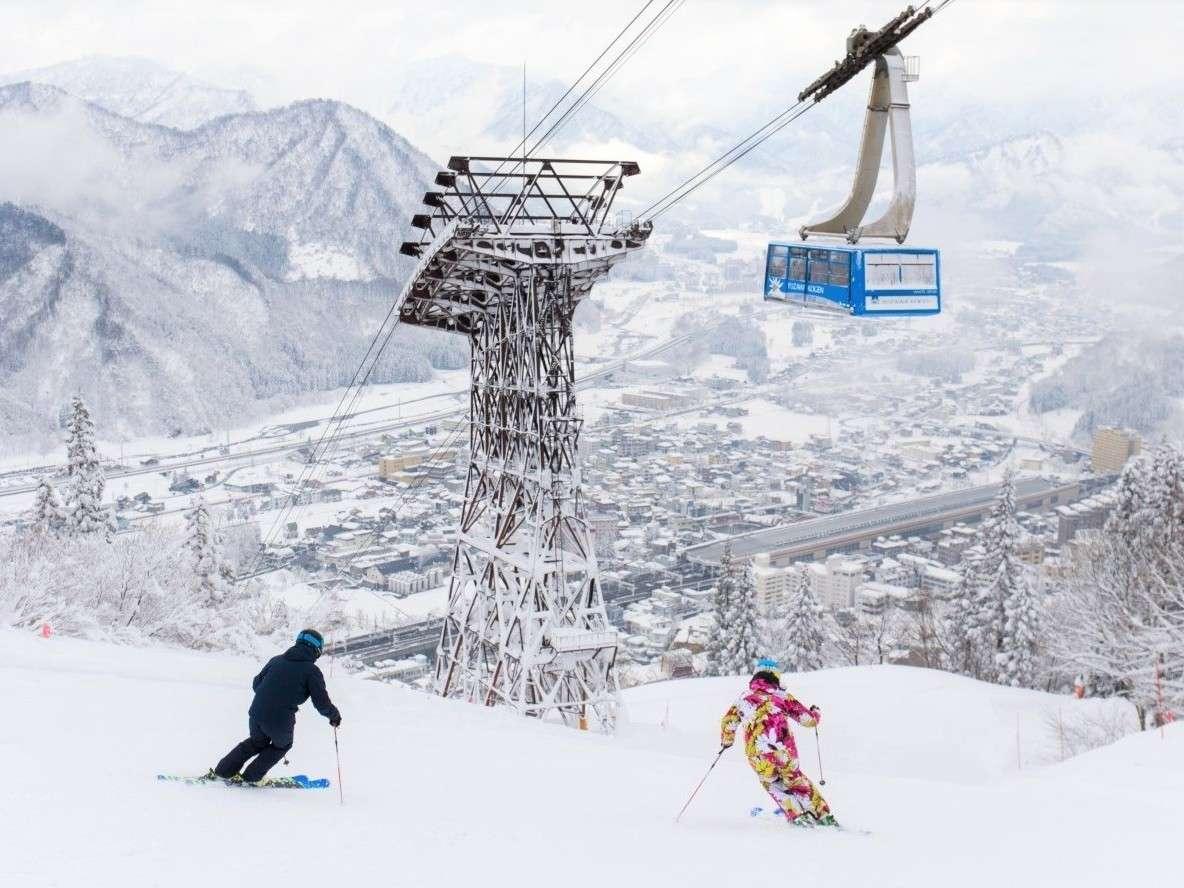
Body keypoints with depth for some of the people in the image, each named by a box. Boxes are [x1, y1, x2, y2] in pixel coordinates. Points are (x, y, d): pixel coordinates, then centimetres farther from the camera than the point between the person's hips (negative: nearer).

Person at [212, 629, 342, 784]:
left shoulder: (276, 660, 12)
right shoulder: (312, 671, -3)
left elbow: (256, 684, 20)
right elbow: (322, 703, -5)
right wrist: (334, 715, 14)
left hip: (257, 713, 4)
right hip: (281, 721, -4)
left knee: (257, 742, 32)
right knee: (282, 745, 28)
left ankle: (223, 771, 30)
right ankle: (251, 776, 26)